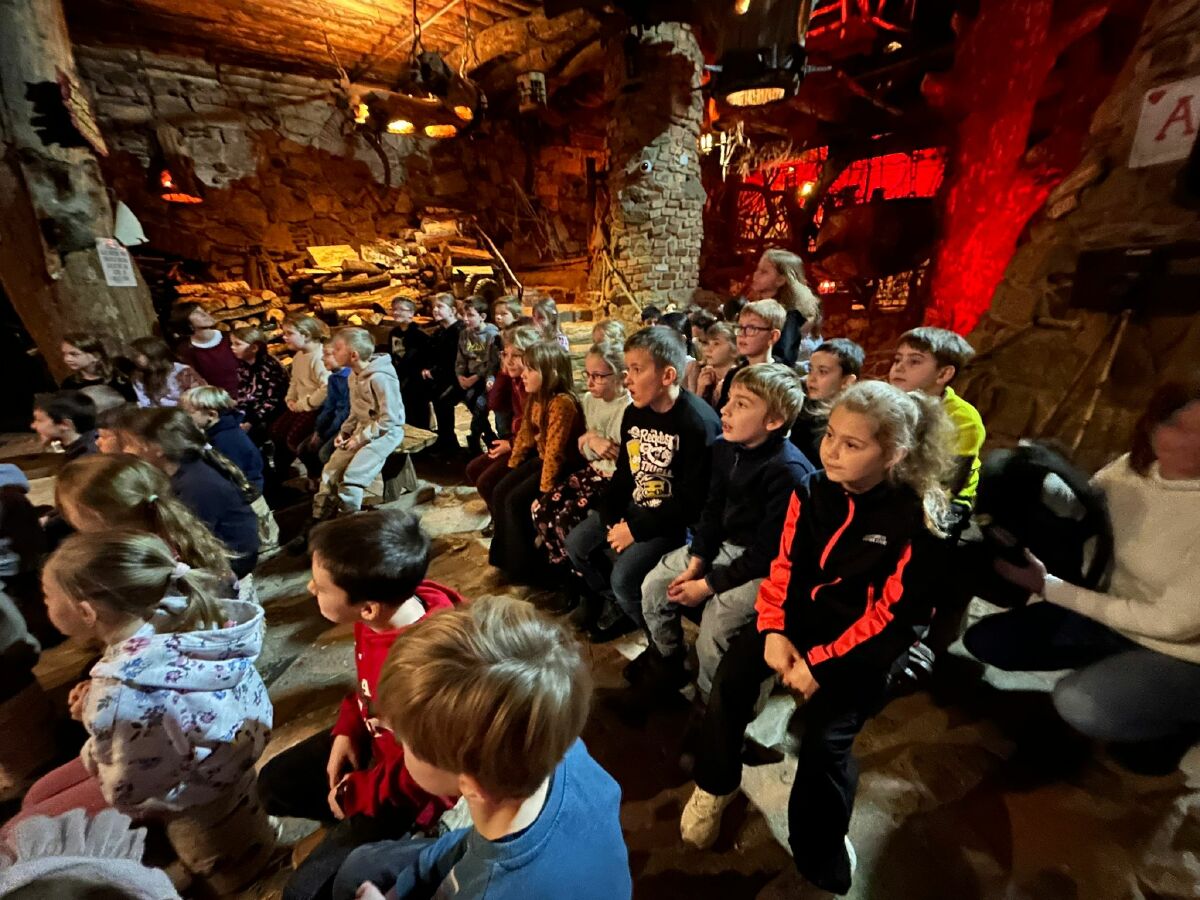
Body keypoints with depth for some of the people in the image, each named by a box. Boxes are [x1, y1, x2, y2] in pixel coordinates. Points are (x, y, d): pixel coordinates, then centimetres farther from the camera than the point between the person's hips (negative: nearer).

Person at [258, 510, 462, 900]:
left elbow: (415, 780, -26)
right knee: (273, 784, 17)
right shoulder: (381, 615, -20)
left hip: (411, 790, -7)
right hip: (372, 738, 8)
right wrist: (346, 732, -4)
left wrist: (351, 794, -11)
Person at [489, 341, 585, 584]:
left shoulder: (562, 402, -27)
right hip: (540, 458, 9)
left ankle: (524, 566, 3)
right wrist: (512, 464, 11)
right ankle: (505, 555, 17)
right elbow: (526, 432, 12)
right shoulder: (535, 398, 4)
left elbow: (555, 449, -28)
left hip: (564, 464, -9)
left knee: (516, 501, -16)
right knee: (500, 493, 2)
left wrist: (545, 489, -26)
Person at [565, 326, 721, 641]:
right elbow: (624, 473, 9)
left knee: (624, 576, -22)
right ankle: (620, 606, 27)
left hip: (676, 520, -8)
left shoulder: (698, 422, -23)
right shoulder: (633, 413, 1)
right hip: (634, 507, 8)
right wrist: (610, 519, -6)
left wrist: (637, 530, -20)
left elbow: (692, 500, -23)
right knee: (576, 544, 4)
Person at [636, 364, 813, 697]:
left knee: (716, 619, -23)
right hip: (724, 545, 8)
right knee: (654, 585, 2)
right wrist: (695, 563, -5)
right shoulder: (724, 448, -3)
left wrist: (707, 584, -18)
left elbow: (767, 552, -23)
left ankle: (710, 703, 9)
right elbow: (712, 510, 5)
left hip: (766, 566, -7)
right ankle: (668, 659, 28)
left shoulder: (788, 471, -26)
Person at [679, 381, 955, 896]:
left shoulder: (919, 521, -18)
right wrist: (774, 631, -13)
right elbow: (785, 566, -1)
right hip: (804, 616, 4)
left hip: (865, 641, -4)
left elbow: (892, 616, -17)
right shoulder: (813, 491, -5)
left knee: (825, 736, -16)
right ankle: (715, 786, 16)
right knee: (731, 676, -11)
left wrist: (821, 662, -18)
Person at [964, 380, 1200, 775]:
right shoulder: (1130, 469, -10)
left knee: (1080, 703, -29)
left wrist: (1047, 586, -24)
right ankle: (1116, 663, 12)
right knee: (985, 639, -3)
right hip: (1118, 617, 5)